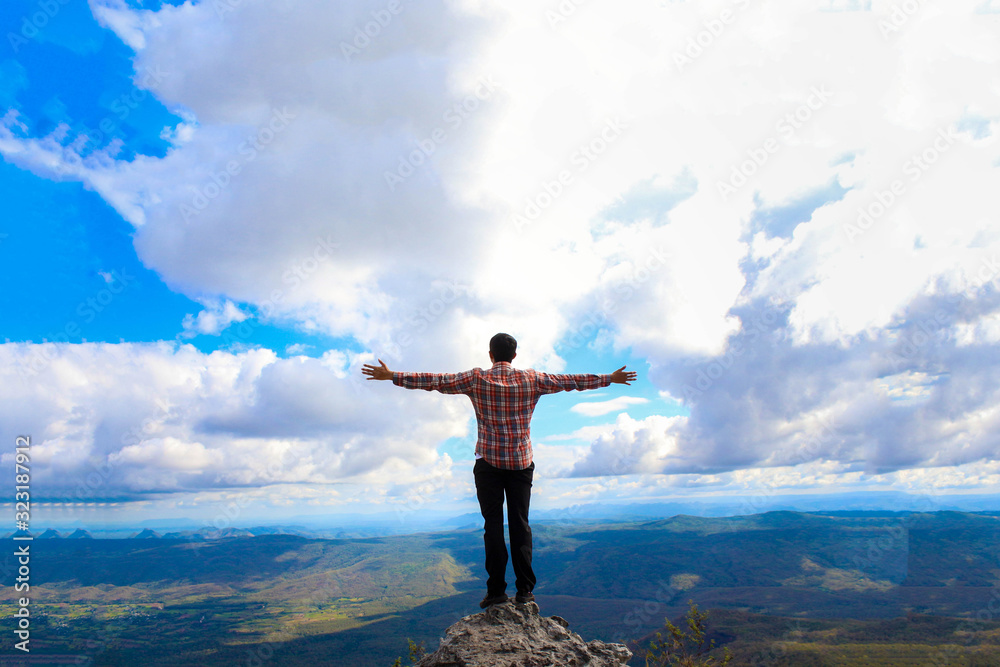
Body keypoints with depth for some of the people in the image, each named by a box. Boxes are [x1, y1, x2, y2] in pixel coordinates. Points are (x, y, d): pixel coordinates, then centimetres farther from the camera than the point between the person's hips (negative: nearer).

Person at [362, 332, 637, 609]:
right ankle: (525, 589, 8)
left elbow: (435, 380, -2)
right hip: (521, 462, 2)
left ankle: (496, 590, 3)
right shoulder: (532, 379, 3)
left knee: (493, 525, 3)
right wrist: (611, 378, 22)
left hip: (489, 462, -1)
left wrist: (392, 376, 5)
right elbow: (571, 381, 10)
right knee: (520, 524, 6)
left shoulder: (476, 379, -2)